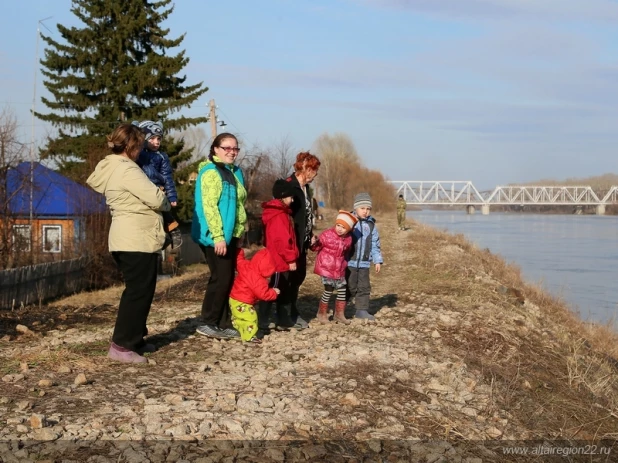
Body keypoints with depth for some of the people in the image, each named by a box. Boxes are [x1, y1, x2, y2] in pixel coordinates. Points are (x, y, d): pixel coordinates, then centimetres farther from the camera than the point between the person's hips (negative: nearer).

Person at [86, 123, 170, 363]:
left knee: (136, 290, 17)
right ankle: (121, 345, -5)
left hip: (125, 239, 10)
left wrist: (158, 201, 8)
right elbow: (155, 199, -20)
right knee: (139, 291, -6)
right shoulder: (127, 169, -17)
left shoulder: (109, 167, 13)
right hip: (137, 240, -10)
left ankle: (133, 339, 24)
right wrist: (165, 203, 4)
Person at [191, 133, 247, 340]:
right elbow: (208, 206, -20)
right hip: (214, 236, -9)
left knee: (228, 279, 10)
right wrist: (218, 236, -24)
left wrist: (240, 233, 17)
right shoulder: (210, 172, -12)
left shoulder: (235, 172, 15)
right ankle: (208, 323, 4)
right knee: (221, 278, -7)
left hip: (230, 235, 9)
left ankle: (223, 324, 16)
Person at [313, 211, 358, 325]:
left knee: (342, 290, 7)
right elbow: (316, 247, -7)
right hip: (326, 267, -6)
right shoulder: (327, 234, -12)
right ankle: (322, 313, 14)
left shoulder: (348, 239, 2)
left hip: (339, 269, 6)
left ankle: (339, 314, 21)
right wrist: (313, 244, -25)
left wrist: (344, 264, 15)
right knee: (329, 290, -4)